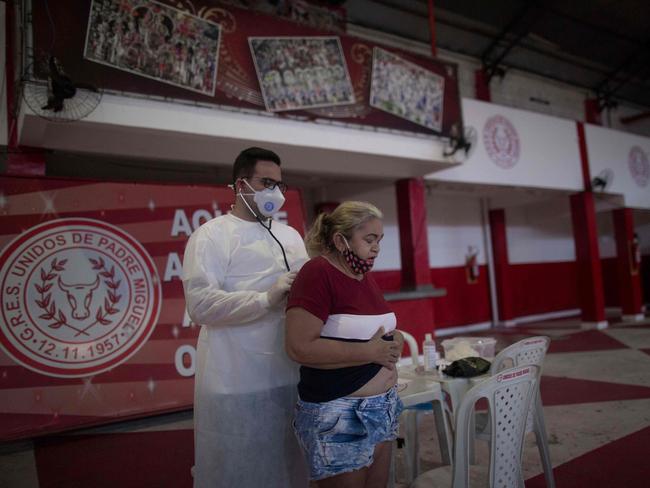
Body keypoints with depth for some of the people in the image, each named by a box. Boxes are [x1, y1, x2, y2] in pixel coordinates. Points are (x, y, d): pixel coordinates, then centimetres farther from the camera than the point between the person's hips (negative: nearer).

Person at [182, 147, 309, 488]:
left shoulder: (291, 236, 15)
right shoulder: (212, 235, -6)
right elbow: (200, 305, -18)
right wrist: (267, 299, -23)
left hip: (290, 378, 7)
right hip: (237, 384, -6)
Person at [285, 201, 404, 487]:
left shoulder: (363, 275, 8)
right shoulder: (318, 273, -17)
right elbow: (300, 348, -25)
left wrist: (393, 340, 1)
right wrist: (369, 352, -21)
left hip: (382, 407, 8)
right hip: (337, 413, -8)